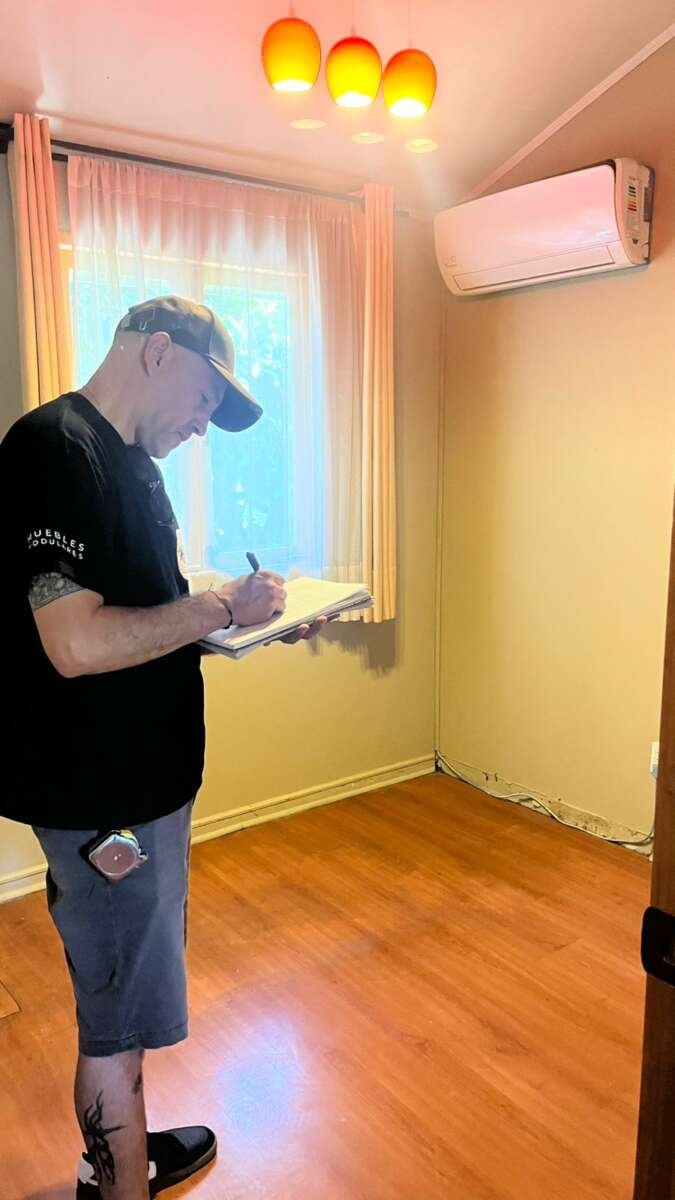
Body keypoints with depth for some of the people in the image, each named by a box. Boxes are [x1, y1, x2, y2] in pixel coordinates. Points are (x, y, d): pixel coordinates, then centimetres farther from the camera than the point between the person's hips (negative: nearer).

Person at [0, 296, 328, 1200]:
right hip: (101, 797, -10)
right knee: (120, 1014, 9)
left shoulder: (131, 461, 12)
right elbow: (78, 643, -29)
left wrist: (254, 625, 4)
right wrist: (221, 607, -18)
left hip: (144, 779, 10)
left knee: (123, 996, 25)